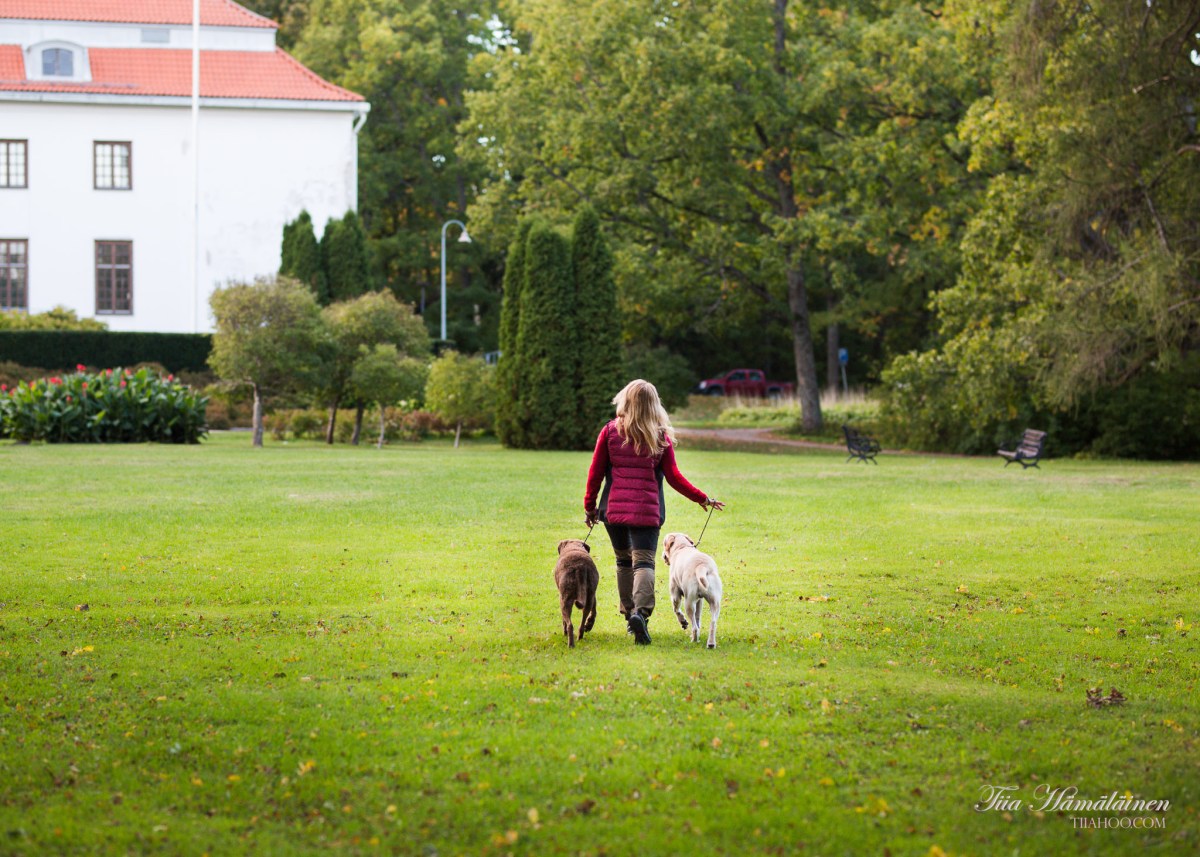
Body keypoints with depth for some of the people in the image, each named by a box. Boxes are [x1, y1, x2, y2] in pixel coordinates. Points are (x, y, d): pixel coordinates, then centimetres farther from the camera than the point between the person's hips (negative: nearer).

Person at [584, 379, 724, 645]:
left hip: (613, 508, 1)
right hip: (647, 510, -1)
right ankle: (640, 611, -29)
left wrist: (590, 506, 15)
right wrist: (702, 498, 14)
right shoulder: (661, 436, 3)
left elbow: (595, 473, 4)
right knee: (643, 561, -6)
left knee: (623, 560, 17)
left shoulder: (610, 431, 3)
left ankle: (629, 614, 19)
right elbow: (673, 477, 3)